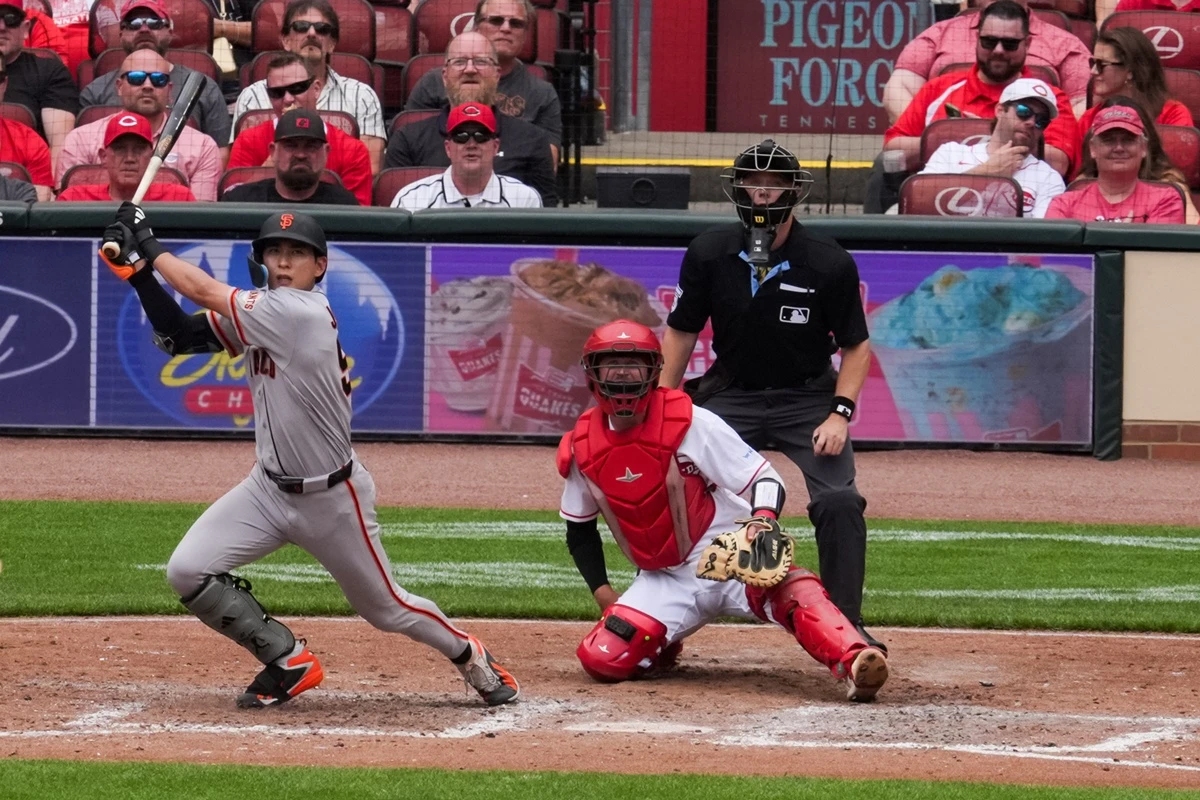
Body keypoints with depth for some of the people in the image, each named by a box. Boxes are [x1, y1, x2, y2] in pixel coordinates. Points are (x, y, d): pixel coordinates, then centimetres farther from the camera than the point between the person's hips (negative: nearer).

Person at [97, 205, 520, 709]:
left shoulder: (302, 313, -24)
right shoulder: (259, 316, -1)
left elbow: (203, 291, -22)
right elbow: (178, 336, 0)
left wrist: (150, 246, -11)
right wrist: (138, 270, -11)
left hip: (332, 498, -7)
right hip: (269, 489, 7)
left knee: (386, 608, 8)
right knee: (187, 572, -10)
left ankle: (471, 657, 38)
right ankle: (288, 662, 7)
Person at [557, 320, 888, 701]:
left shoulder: (689, 423, -13)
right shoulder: (583, 448, -1)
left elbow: (764, 477, -15)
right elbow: (580, 529, 16)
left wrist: (765, 520, -36)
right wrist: (602, 592, 5)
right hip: (664, 581, 4)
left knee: (791, 589, -36)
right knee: (601, 659, -16)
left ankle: (854, 665, -60)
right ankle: (662, 647, 18)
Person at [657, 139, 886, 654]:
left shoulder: (830, 264, -14)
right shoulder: (708, 255, -8)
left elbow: (856, 345, -4)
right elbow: (681, 331, 5)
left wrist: (840, 413, -15)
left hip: (808, 398, -2)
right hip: (730, 394, 2)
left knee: (839, 503, -19)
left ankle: (847, 626, -10)